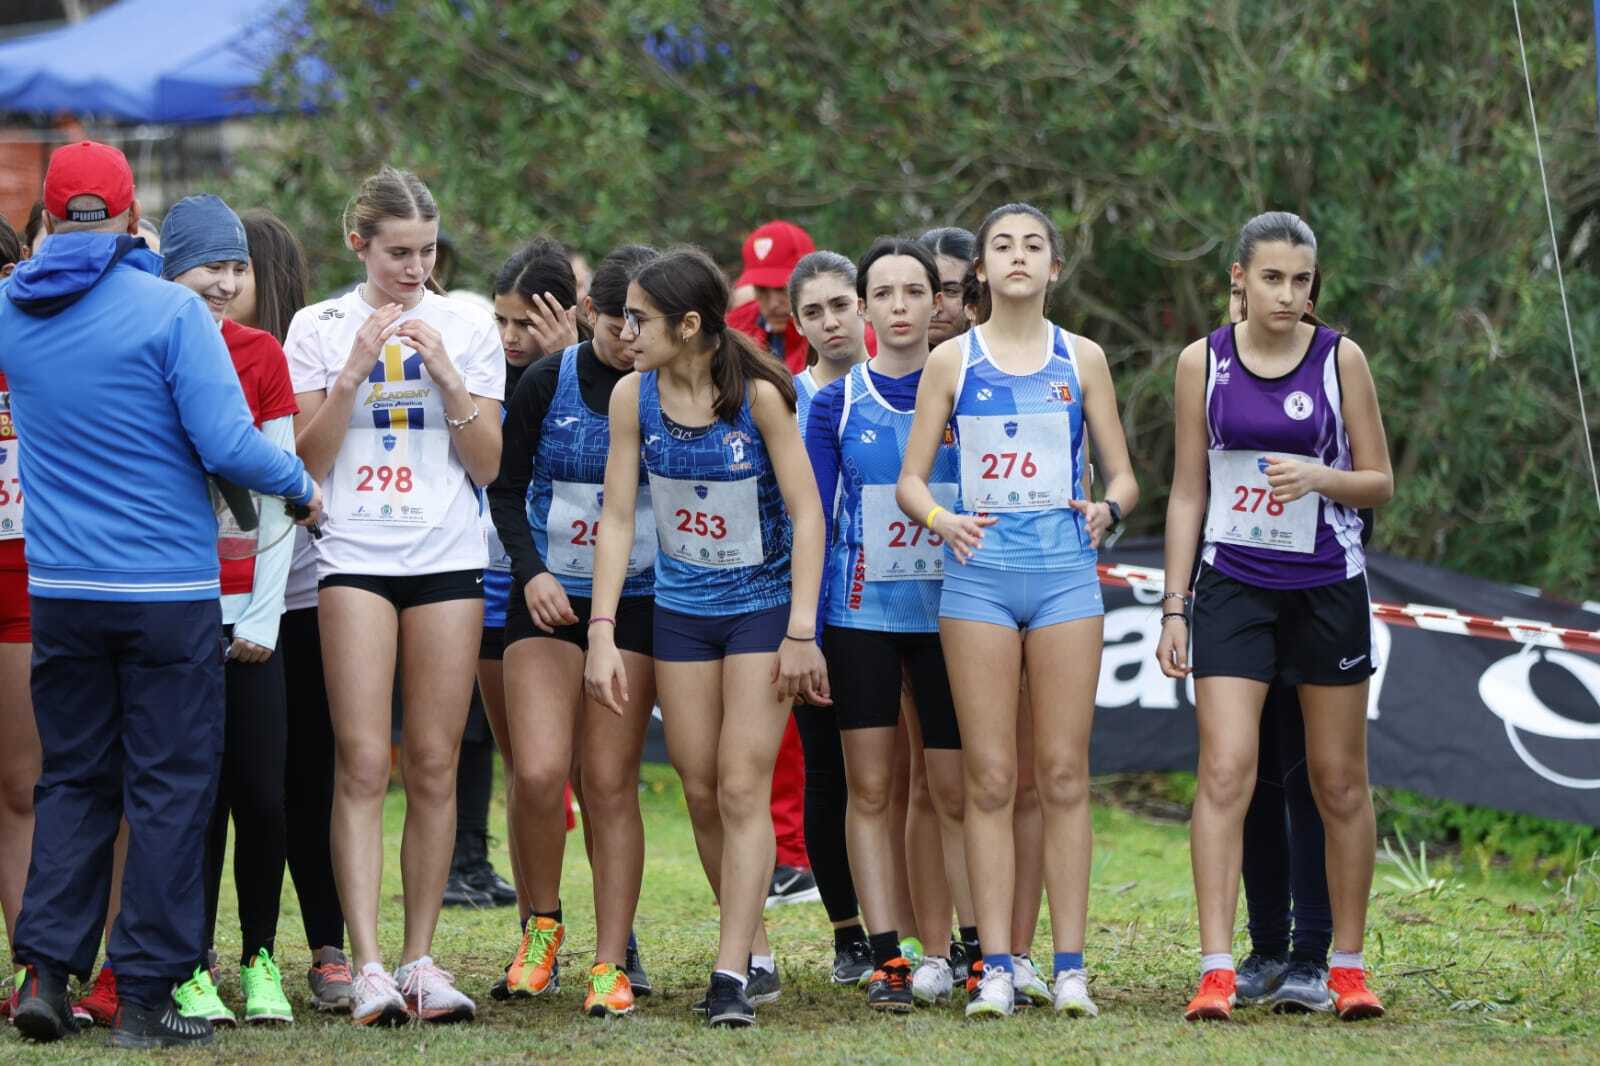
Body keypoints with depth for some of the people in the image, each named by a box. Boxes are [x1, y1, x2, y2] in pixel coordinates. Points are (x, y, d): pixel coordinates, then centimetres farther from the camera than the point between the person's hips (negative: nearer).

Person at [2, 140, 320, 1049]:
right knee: (169, 786, 3)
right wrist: (303, 485, 1)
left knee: (74, 778, 15)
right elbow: (227, 446, -16)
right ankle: (146, 998, 3)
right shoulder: (169, 312, -12)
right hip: (169, 588, -4)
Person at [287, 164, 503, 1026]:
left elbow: (487, 464, 5)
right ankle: (367, 965, -13)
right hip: (355, 558, -1)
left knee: (433, 766, 1)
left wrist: (447, 375, -8)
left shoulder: (466, 326, 7)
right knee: (362, 763, -9)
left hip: (447, 563, 2)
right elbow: (307, 460, -1)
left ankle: (420, 958, 7)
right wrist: (356, 369, -11)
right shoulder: (319, 328, 5)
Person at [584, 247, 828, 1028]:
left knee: (743, 791, -9)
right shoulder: (634, 396, -7)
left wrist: (801, 634, -16)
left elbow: (806, 513, -13)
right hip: (680, 609, 4)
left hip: (762, 606, -4)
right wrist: (602, 634, -9)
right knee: (701, 793, 5)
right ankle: (756, 953, 18)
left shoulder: (758, 393, -17)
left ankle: (732, 975, -10)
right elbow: (617, 517, -3)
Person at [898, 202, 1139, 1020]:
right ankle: (995, 967, 1)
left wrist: (1108, 510, -12)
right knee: (989, 776, -2)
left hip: (1065, 570, 0)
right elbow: (911, 477, 5)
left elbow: (1122, 474, 10)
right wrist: (941, 519, -16)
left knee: (1063, 772, -1)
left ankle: (1070, 965, 2)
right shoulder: (952, 361, 6)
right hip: (980, 571, 0)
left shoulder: (1081, 360, 8)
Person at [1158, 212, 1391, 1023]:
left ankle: (1348, 967, 17)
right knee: (1224, 773, -12)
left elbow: (1380, 482, 3)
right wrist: (1173, 607, 2)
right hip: (1234, 585, 0)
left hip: (1327, 586, 0)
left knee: (1339, 782, 6)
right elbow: (1187, 492, 6)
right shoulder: (1203, 362, 1)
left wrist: (1318, 477, -17)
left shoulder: (1340, 359, -1)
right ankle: (1216, 971, -15)